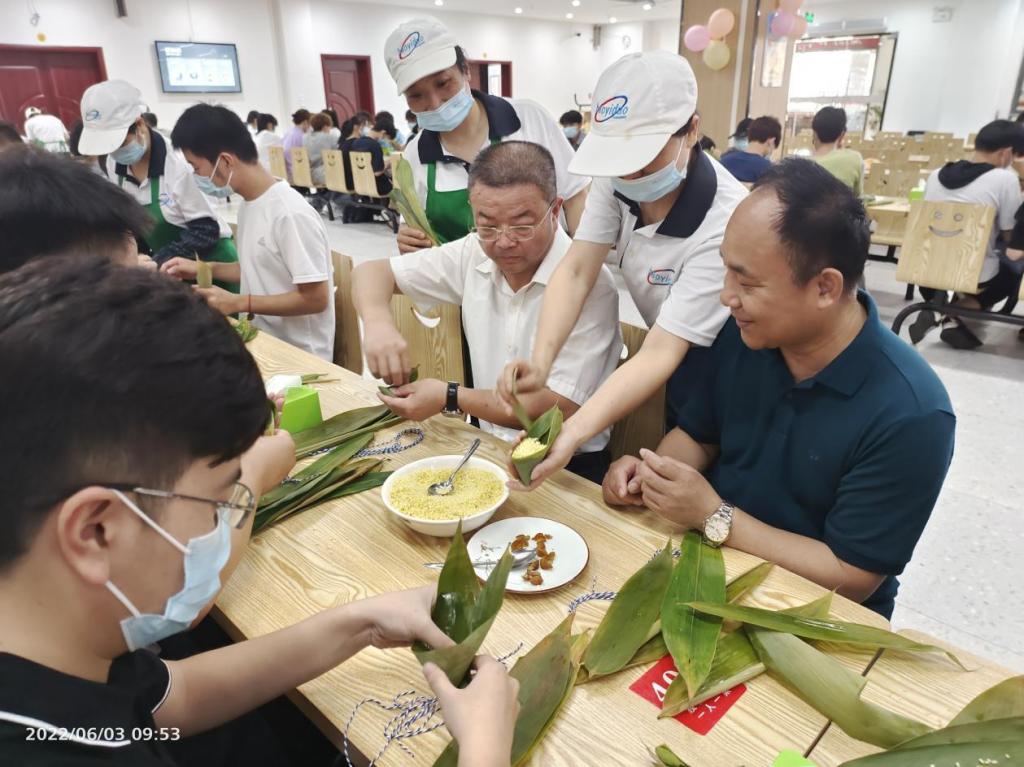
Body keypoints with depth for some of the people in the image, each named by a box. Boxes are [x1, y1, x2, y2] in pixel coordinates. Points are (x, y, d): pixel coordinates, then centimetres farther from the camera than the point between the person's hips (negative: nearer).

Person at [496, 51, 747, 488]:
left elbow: (660, 354, -37)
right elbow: (577, 270, -21)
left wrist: (572, 434, -48)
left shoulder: (723, 225, -35)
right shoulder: (617, 178, -16)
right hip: (676, 370, 5)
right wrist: (540, 361, -38)